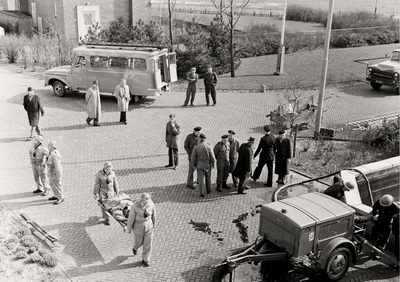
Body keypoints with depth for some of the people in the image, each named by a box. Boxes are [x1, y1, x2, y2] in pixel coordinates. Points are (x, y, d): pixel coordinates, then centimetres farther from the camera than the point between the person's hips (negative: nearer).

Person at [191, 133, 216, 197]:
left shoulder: (196, 147, -12)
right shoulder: (209, 147, -13)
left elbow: (193, 157, -8)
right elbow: (212, 157, -11)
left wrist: (194, 165, 7)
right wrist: (213, 165, 4)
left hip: (199, 165, -1)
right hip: (208, 165, 1)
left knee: (201, 179, 4)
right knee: (208, 178, 20)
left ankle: (202, 193, 0)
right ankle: (208, 190, 34)